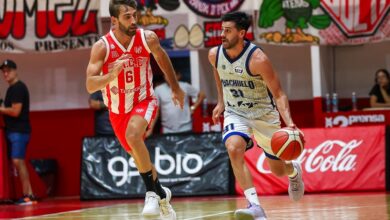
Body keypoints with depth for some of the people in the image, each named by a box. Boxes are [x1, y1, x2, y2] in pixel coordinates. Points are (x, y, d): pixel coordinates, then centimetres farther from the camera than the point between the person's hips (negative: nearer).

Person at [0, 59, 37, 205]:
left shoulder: (18, 88, -13)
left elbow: (15, 111, -19)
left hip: (19, 131, -10)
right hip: (13, 130, 10)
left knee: (18, 161, -14)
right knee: (19, 162, 8)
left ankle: (27, 196, -14)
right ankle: (29, 195, 9)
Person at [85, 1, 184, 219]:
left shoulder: (148, 38, -16)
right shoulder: (102, 47, -21)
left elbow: (162, 59, 6)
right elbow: (90, 86, -23)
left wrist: (176, 88, 17)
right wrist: (112, 74, -41)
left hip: (144, 101, -2)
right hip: (118, 110, 2)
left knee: (133, 135, -33)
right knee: (139, 156, 15)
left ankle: (152, 192, -20)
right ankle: (161, 194, 42)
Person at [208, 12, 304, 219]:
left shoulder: (257, 59, -25)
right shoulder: (214, 54, -10)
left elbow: (278, 94, -21)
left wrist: (289, 122, -35)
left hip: (264, 114, -3)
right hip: (235, 114, 3)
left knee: (278, 169, 11)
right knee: (234, 148, -31)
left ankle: (294, 171, 52)